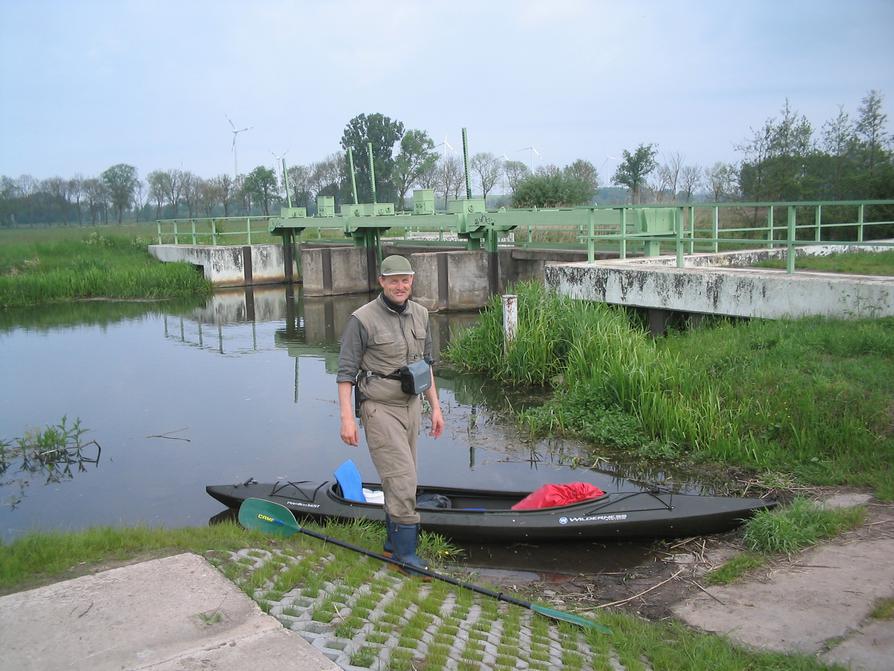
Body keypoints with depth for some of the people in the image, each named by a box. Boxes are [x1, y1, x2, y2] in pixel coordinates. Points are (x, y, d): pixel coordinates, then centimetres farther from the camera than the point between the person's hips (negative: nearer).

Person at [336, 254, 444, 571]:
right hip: (379, 408, -6)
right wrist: (347, 417, -16)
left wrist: (435, 407, 13)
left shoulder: (420, 314, 6)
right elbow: (346, 371, -11)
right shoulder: (362, 320, -14)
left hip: (411, 404, 7)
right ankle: (406, 554, 1)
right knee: (401, 478, -10)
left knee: (402, 478, 14)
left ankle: (394, 541, 29)